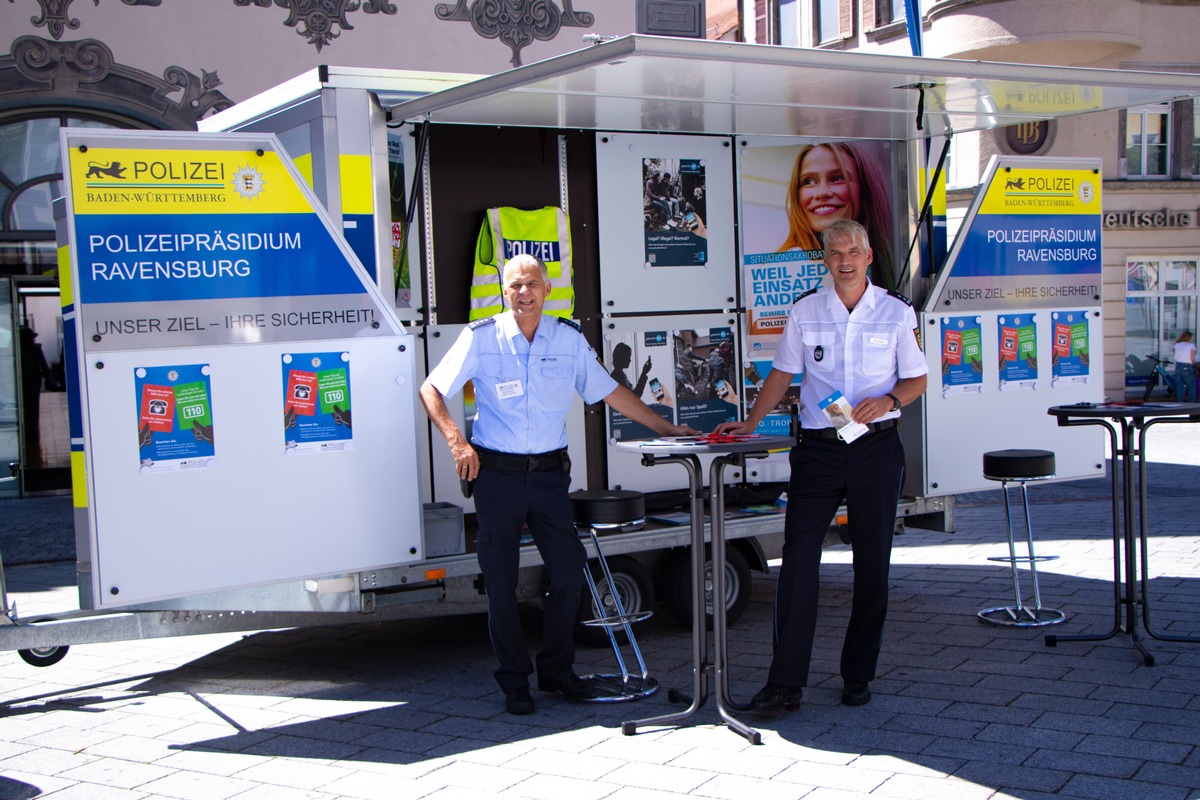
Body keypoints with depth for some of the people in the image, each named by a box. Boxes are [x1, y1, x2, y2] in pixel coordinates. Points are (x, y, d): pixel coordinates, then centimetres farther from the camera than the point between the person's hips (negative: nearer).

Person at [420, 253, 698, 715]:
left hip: (549, 473, 2)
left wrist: (665, 428, 10)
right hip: (496, 473, -2)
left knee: (568, 571, 0)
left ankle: (557, 670, 20)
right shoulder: (481, 337, -2)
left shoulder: (569, 338, 5)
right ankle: (514, 681, 17)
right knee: (502, 581, 2)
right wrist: (457, 443, -9)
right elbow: (431, 390, 3)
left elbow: (610, 392, 13)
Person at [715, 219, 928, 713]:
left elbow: (917, 380, 8)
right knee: (797, 560, -7)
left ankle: (858, 676, 18)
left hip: (876, 447, 0)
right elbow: (782, 374, 12)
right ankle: (785, 682, -4)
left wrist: (887, 400, -13)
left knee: (871, 564, 6)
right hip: (818, 449, 0)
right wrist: (749, 423, 1)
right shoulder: (805, 310, 5)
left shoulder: (896, 311, 3)